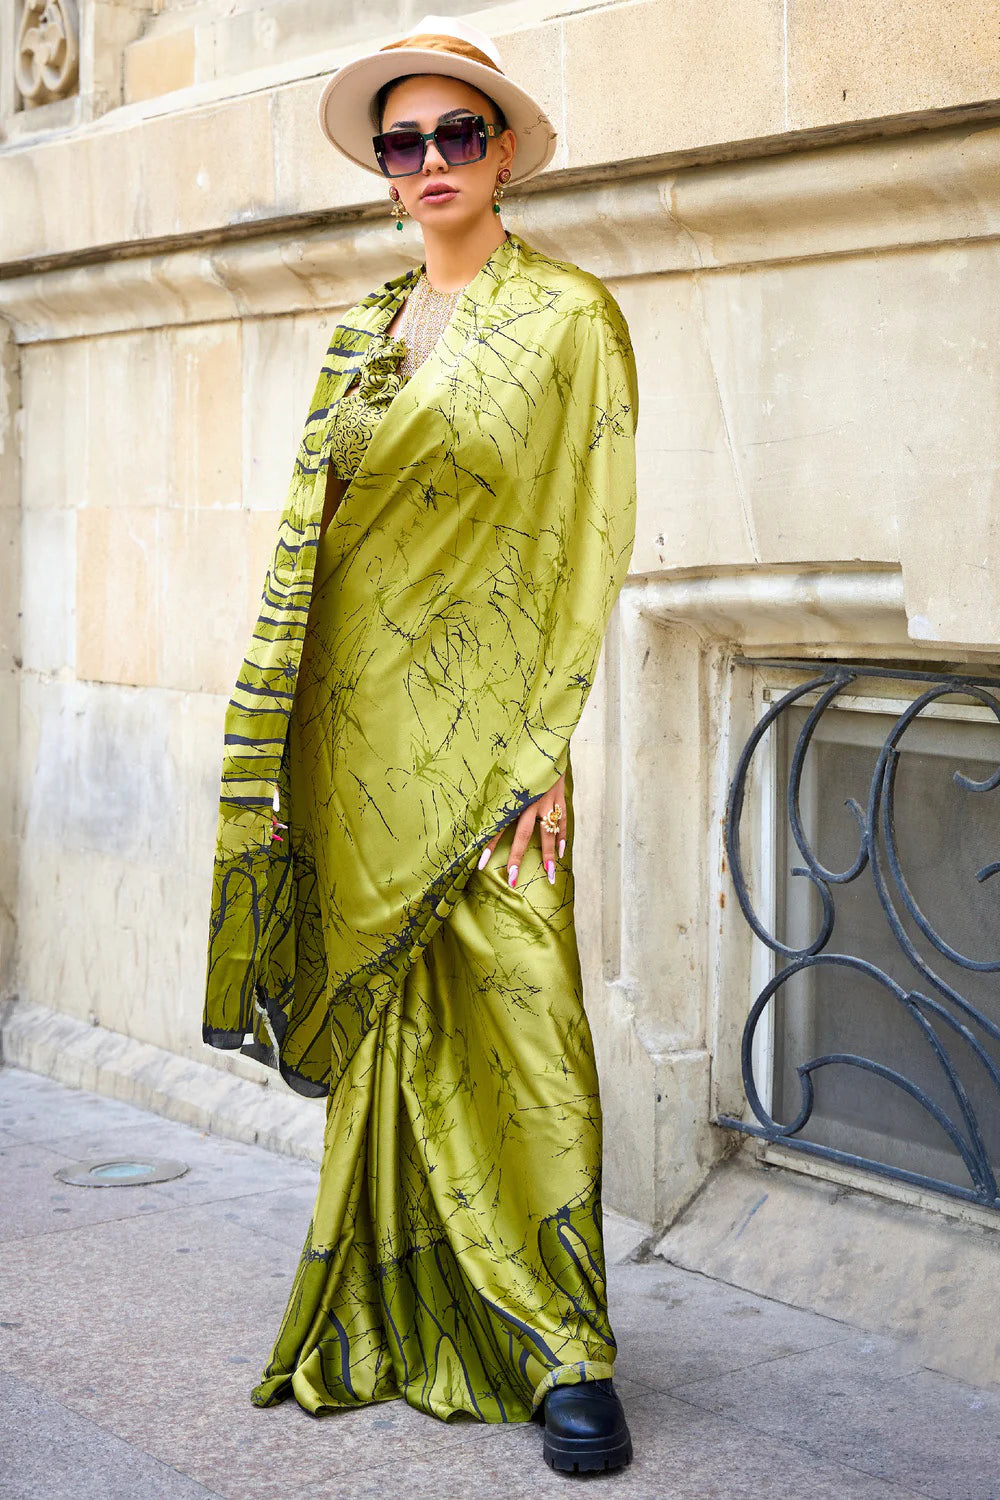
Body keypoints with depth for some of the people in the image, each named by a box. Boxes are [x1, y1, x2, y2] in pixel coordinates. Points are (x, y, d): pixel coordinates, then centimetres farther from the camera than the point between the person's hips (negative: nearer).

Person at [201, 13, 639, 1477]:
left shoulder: (568, 317, -2)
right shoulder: (361, 331, 15)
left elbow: (590, 540, -7)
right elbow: (316, 534, 15)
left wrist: (547, 746, -15)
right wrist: (290, 753, 9)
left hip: (484, 723, -5)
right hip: (360, 722, 5)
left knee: (516, 1016, -7)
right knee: (387, 1013, 8)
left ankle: (567, 1352, 3)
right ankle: (403, 1317, 20)